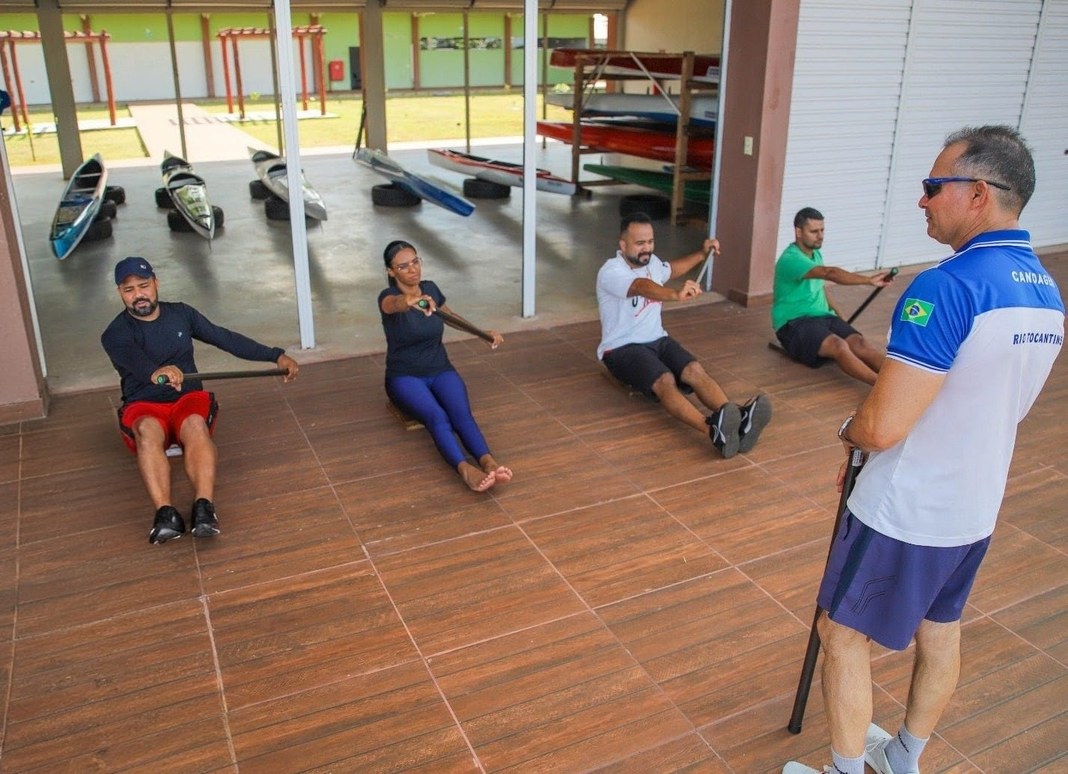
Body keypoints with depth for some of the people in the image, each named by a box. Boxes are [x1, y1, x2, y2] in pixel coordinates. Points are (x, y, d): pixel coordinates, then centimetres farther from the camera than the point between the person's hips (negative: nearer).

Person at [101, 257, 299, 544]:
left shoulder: (181, 313, 10)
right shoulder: (116, 334, -3)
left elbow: (225, 338, 11)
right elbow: (133, 358, -26)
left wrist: (276, 355, 6)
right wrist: (155, 372, -51)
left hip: (188, 398, 1)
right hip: (143, 407, -1)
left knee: (195, 425, -37)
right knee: (147, 430, -39)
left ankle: (204, 508, -52)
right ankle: (165, 514, -50)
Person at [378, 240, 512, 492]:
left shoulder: (431, 288, 2)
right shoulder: (388, 297, -15)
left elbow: (450, 315, 24)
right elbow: (395, 304, -43)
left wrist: (483, 332, 14)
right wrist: (410, 301, -66)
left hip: (441, 370, 4)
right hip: (404, 377, -4)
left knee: (462, 414, -29)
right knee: (437, 417, -35)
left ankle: (488, 462, -52)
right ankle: (466, 469, -55)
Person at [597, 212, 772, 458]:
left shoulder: (652, 262, 9)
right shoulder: (611, 272, -17)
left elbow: (671, 269, 36)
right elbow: (642, 287, -40)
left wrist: (702, 254, 26)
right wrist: (676, 295, -57)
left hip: (657, 340, 7)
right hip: (622, 348, -7)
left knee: (694, 369, -26)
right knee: (665, 380, -36)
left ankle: (738, 421, -50)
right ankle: (713, 429, -61)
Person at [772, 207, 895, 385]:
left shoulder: (815, 254, 15)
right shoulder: (791, 259, -17)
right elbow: (830, 273, -32)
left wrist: (838, 312, 17)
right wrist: (869, 280, -41)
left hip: (822, 317, 7)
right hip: (795, 323, -7)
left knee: (860, 342, -22)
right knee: (839, 346, -36)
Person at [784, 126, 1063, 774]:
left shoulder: (948, 287, -27)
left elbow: (881, 427, -30)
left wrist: (850, 430, -6)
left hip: (907, 514, -8)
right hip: (976, 508, 9)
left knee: (844, 635, 10)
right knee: (940, 635, 23)